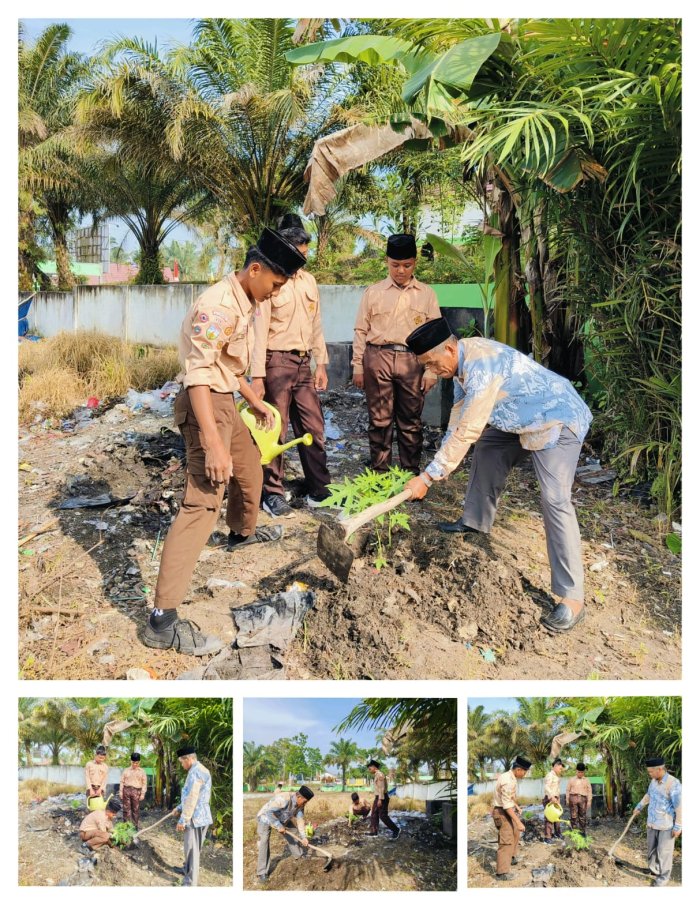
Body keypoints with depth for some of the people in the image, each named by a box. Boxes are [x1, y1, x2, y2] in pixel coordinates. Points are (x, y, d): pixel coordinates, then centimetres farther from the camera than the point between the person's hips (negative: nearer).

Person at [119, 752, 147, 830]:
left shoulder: (142, 772, 8)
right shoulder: (126, 771, 11)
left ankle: (135, 826, 8)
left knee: (136, 810, 1)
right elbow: (122, 782, 11)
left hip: (136, 791, -1)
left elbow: (144, 784, 5)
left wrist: (143, 794, -2)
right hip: (126, 790, 1)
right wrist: (121, 792, 3)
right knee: (126, 809, 0)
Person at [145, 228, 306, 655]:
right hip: (206, 404, -10)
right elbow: (198, 374, -30)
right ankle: (163, 619, -21)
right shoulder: (219, 305, -21)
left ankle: (243, 532, 59)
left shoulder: (244, 303, 11)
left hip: (226, 400, 10)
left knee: (250, 466, 29)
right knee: (204, 499, -18)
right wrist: (213, 443, -36)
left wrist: (255, 401, 30)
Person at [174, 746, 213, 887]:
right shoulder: (200, 770, 15)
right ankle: (187, 870, 40)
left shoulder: (195, 772, -19)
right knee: (191, 848, 24)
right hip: (199, 816, 10)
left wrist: (183, 820, -19)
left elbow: (191, 799, -22)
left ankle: (190, 883, 4)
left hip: (195, 817, -10)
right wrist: (179, 808, 34)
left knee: (192, 850, -2)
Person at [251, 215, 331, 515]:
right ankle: (273, 495, 12)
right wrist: (257, 375, -16)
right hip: (277, 361, -6)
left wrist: (321, 363, 12)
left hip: (303, 363, 6)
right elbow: (259, 330, -12)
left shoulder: (308, 280, 12)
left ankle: (319, 490, 18)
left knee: (313, 428, 8)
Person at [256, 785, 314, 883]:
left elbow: (300, 820, -6)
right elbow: (268, 812, -43)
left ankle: (299, 855, 39)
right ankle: (262, 872, -7)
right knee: (263, 843, -14)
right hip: (265, 817, -7)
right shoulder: (283, 799, -42)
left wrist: (303, 837, -7)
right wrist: (279, 826, -38)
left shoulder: (300, 804, -15)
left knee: (290, 835, 15)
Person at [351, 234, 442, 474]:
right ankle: (379, 473, 14)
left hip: (412, 361, 0)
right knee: (380, 419, 4)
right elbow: (361, 331, 7)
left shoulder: (427, 294, 7)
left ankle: (411, 473, 15)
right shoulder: (373, 292, 7)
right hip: (378, 358, 0)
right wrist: (357, 366, 3)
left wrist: (431, 370, 0)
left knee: (411, 421, 6)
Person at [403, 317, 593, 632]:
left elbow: (467, 431, -31)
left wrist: (429, 476, -28)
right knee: (486, 450, 21)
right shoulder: (462, 360, 0)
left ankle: (571, 597, -19)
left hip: (557, 420, -10)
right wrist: (442, 463, 11)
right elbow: (459, 414, 11)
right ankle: (475, 521, 39)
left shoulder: (481, 365, -31)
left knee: (555, 500, -19)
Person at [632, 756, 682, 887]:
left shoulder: (673, 783, -23)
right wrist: (639, 807, 31)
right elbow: (648, 795, 21)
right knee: (651, 848, 18)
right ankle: (653, 870, 36)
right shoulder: (654, 781, 1)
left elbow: (679, 806, -21)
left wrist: (678, 827, -18)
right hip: (652, 823, 7)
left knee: (664, 852, 1)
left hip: (667, 825, -7)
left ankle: (662, 879, 12)